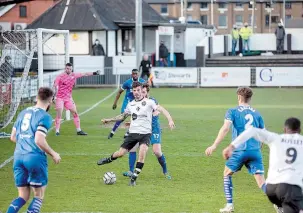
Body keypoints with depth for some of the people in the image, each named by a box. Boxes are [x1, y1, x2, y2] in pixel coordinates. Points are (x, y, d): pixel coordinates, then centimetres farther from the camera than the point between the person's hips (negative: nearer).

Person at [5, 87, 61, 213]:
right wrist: (53, 154, -4)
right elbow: (39, 140, -17)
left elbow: (13, 137, 17)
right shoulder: (45, 117, -8)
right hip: (35, 158, -6)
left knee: (23, 197, 12)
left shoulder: (23, 113, 14)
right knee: (39, 196, 9)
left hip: (18, 157, 6)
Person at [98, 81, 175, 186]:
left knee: (142, 152, -26)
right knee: (120, 153, 2)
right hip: (133, 133, 4)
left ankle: (134, 178, -15)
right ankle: (109, 159, 37)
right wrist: (109, 120, 29)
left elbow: (161, 109, -16)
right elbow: (123, 116, 28)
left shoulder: (149, 102, -4)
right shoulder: (130, 104, 11)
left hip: (145, 133, -4)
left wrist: (170, 120, -32)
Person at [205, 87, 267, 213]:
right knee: (261, 182, -1)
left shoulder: (233, 112, 5)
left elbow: (225, 128, -11)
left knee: (227, 174, 22)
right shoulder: (257, 114, 16)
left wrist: (214, 146, -15)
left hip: (241, 150, -3)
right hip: (256, 151, 3)